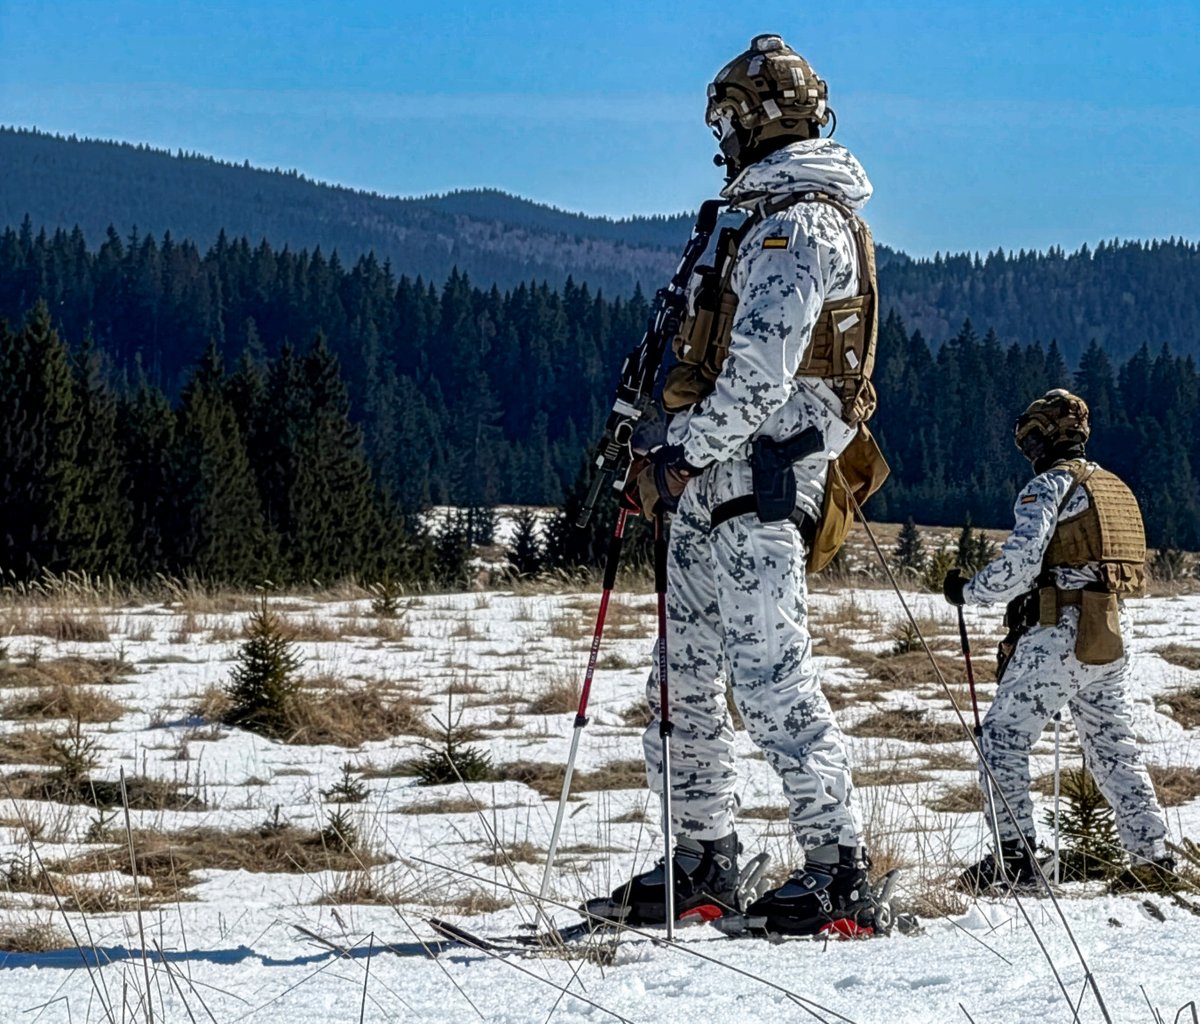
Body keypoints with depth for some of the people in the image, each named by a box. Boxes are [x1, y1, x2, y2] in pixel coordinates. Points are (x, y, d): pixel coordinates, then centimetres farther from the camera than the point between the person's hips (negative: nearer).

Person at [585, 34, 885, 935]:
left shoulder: (800, 226, -12)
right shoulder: (772, 221, 20)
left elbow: (759, 375, -21)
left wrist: (681, 455, -17)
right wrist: (682, 459, 19)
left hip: (758, 486, -10)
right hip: (716, 488, 10)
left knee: (769, 675, -13)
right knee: (685, 677, 11)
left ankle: (839, 867, -10)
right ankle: (703, 861, 17)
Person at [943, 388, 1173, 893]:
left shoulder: (1049, 486, -8)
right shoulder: (1116, 488, 18)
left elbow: (1019, 565, -17)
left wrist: (966, 591, -3)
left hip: (1058, 634, -8)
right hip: (1113, 637, 8)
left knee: (1003, 735, -3)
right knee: (1112, 743, 14)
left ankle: (1014, 851, -10)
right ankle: (1151, 852, 10)